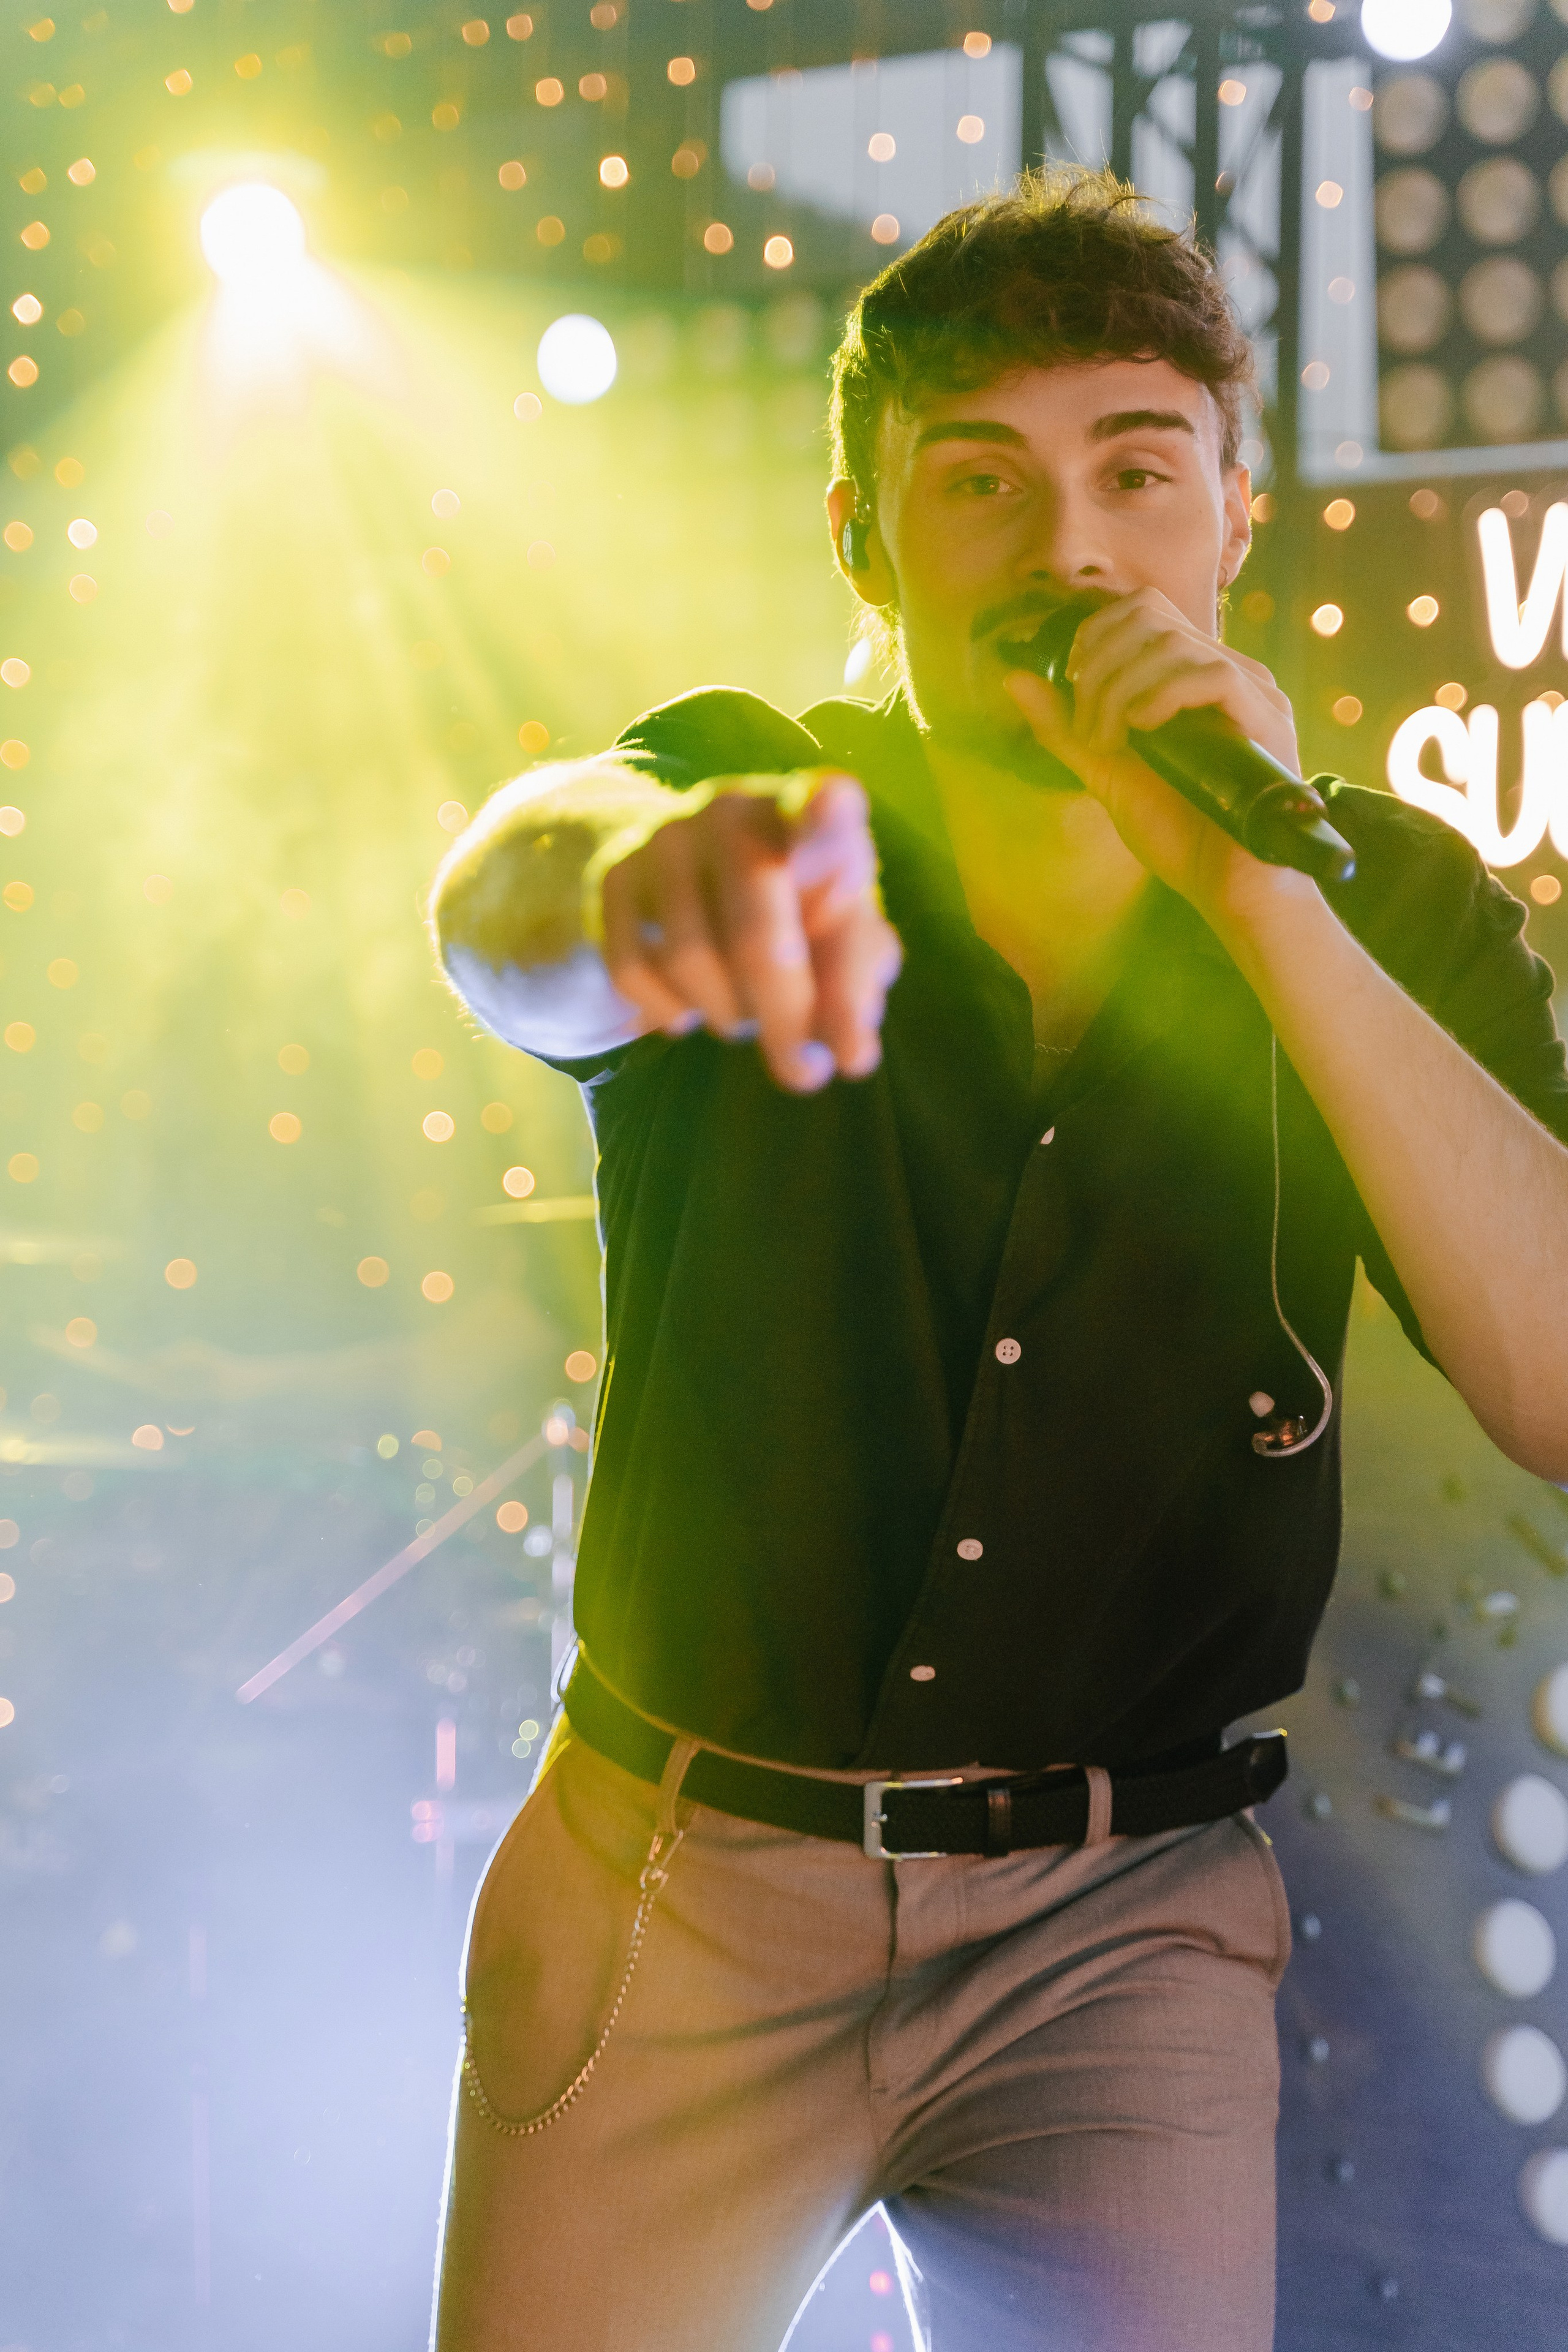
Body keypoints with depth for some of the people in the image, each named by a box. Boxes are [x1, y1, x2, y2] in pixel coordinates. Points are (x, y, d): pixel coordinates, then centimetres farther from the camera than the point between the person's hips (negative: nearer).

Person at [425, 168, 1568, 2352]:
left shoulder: (1387, 904, -2)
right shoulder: (744, 794, -5)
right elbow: (502, 900, -30)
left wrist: (1269, 906, -27)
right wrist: (650, 865, -56)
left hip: (1125, 1923, 0)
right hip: (681, 1874, 0)